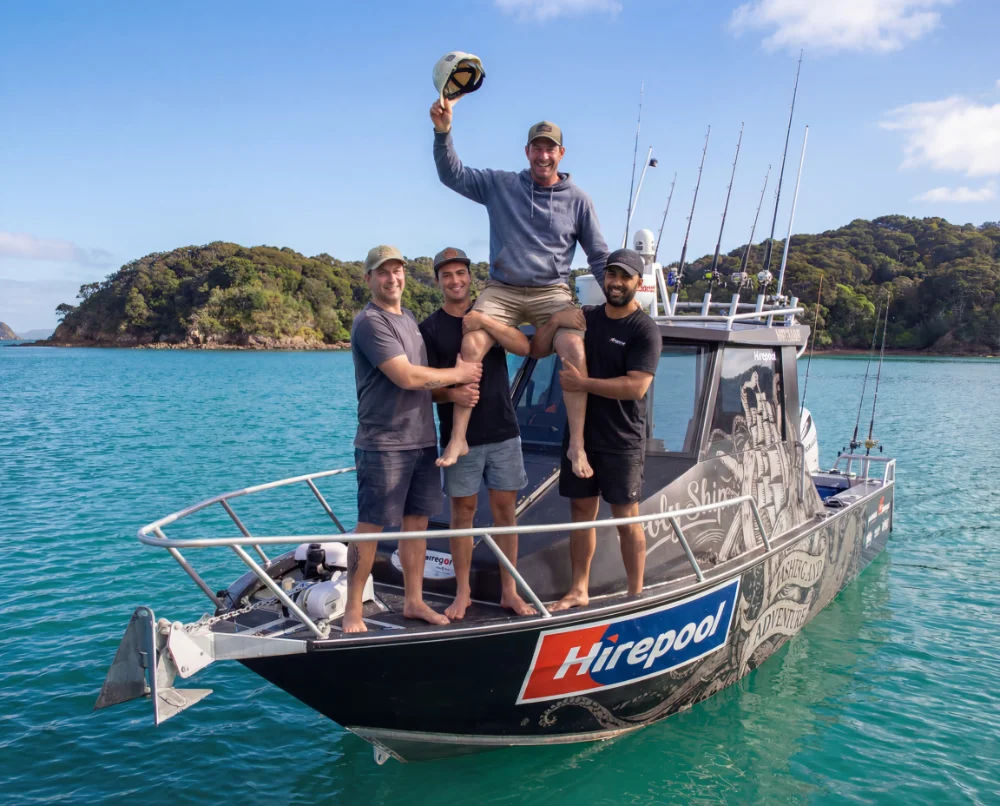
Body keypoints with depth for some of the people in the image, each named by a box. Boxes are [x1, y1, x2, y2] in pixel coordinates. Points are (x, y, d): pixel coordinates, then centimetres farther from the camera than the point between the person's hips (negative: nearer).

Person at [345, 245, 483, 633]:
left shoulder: (409, 319, 16)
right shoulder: (370, 321, -11)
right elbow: (406, 377, -20)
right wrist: (458, 374, -8)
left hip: (423, 439, 8)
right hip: (383, 444, -8)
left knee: (417, 522, 12)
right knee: (370, 527, -1)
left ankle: (413, 601, 24)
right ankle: (353, 610, 10)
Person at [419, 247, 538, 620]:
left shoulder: (490, 316, 6)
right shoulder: (430, 328, 1)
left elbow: (524, 347, -10)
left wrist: (486, 322, -21)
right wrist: (452, 394, -23)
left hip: (503, 432, 2)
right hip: (459, 436, -1)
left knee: (505, 508, 5)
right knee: (462, 510, 5)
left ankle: (509, 591, 16)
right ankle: (463, 592, 17)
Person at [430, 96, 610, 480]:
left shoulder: (578, 200, 7)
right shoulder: (500, 185, 8)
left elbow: (599, 257, 10)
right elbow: (451, 174, 4)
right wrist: (443, 131, -12)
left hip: (551, 292, 0)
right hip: (502, 290, 1)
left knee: (575, 351, -27)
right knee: (472, 345, -25)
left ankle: (577, 445, -17)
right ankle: (458, 438, -16)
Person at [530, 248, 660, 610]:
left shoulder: (644, 330, -8)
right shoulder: (585, 317, 9)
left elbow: (636, 386, -20)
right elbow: (537, 351, 10)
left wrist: (583, 383, -19)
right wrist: (554, 322, -8)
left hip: (622, 441, -5)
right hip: (580, 434, 5)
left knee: (626, 518, 1)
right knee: (581, 511, 10)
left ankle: (636, 593, 14)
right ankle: (579, 590, 20)